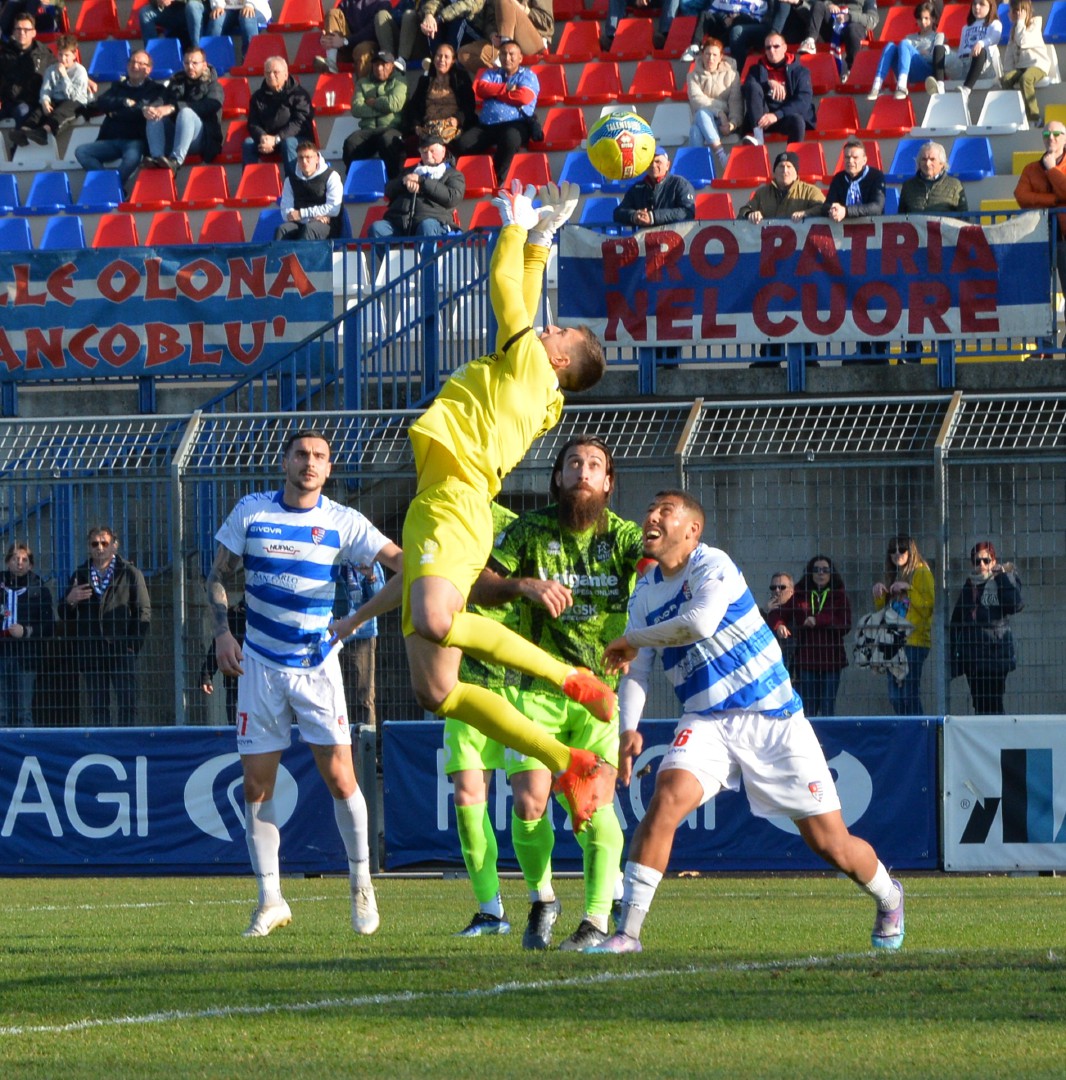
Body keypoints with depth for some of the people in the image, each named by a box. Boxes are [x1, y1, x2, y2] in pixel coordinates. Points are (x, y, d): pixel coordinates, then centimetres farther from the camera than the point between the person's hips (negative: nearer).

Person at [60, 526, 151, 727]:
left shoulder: (130, 574, 4)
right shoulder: (80, 576, 13)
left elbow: (144, 612, 1)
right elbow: (65, 616, 14)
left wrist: (133, 645, -7)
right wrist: (69, 601, -9)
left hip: (121, 650, -3)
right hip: (92, 651, 3)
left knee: (127, 703, -7)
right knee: (97, 707, 4)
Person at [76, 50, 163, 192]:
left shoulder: (155, 89, 9)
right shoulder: (118, 86, 24)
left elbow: (142, 110, -6)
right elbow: (101, 103, 8)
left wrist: (116, 113, 2)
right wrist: (124, 102, -3)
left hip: (135, 141, -5)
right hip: (111, 140, 5)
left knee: (132, 157, -40)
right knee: (81, 151, -19)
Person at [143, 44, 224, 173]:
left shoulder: (213, 86, 6)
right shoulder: (177, 82, 21)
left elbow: (206, 107, -16)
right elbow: (162, 100, 3)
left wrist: (173, 107, -31)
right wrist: (149, 108, -23)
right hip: (173, 138, 4)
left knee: (185, 112, -33)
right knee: (154, 116, -20)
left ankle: (175, 161, -52)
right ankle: (156, 158, -42)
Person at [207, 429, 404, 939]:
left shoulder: (341, 522, -3)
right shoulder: (250, 512, 1)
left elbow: (399, 560, -8)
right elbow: (217, 576, 9)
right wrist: (222, 633, -5)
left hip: (317, 665, -1)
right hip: (260, 664, 1)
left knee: (339, 777, -9)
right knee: (256, 785, -1)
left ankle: (361, 883, 11)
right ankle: (270, 900, 10)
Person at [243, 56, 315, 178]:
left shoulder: (299, 94, -4)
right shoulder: (258, 96, 10)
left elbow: (299, 122, -14)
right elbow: (253, 123, 5)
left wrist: (276, 139, -25)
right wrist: (262, 138, -19)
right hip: (267, 139, 4)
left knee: (288, 143, -37)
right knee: (248, 143, -23)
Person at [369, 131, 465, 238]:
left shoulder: (453, 175, 21)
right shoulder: (409, 171, 36)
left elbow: (453, 198, 1)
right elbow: (389, 191, 25)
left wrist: (422, 181, -3)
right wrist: (404, 181, 3)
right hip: (397, 220, 4)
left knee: (427, 226, -40)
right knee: (377, 228, -26)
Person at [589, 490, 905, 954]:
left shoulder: (713, 566, -12)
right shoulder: (645, 592, 7)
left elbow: (700, 624, -31)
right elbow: (635, 672, 8)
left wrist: (631, 640, -17)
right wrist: (629, 729, -10)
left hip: (774, 719, -4)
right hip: (707, 721, 4)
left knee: (830, 843, 1)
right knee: (666, 799, -25)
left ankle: (888, 897, 33)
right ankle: (627, 932, -23)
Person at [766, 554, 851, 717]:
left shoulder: (839, 596, 6)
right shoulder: (799, 596, 8)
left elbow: (845, 624, -8)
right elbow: (777, 615, 4)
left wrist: (818, 621, -17)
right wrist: (779, 625, -19)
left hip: (831, 662, -1)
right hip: (806, 661, 1)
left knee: (828, 710, 1)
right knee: (807, 711, 3)